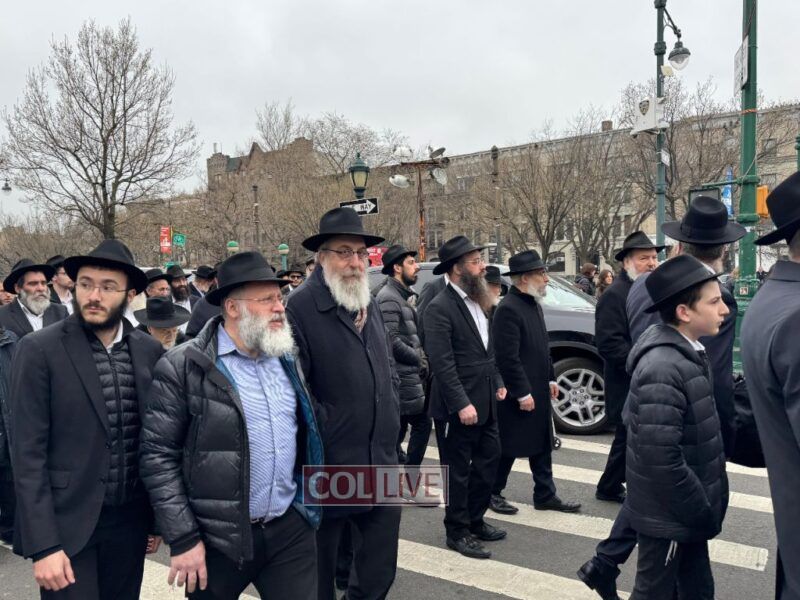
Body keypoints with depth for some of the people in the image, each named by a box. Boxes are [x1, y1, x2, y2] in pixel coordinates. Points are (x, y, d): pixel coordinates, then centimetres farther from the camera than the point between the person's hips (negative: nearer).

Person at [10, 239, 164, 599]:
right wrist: (42, 545, -14)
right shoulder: (39, 349, -10)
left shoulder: (150, 351, 2)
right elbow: (28, 454, -11)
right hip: (68, 523, -4)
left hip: (130, 520, 4)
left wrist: (158, 516, 11)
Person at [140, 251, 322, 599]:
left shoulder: (287, 357, 5)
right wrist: (183, 539, -12)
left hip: (290, 527, 4)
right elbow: (158, 457, -11)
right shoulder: (183, 368, -12)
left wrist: (308, 503, 13)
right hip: (218, 537, -4)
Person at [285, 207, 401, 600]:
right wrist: (327, 432, -15)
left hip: (381, 466, 7)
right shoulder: (300, 308, -14)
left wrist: (391, 419, 11)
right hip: (328, 471, -6)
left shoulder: (371, 305, 11)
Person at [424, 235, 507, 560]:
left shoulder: (478, 301, 10)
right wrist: (462, 404, -22)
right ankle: (457, 531, 23)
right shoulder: (440, 307, -17)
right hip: (460, 406, -8)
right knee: (458, 470, 6)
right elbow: (442, 362, -20)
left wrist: (497, 383, 12)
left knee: (488, 462, 17)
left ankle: (475, 521, 35)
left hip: (486, 402, 8)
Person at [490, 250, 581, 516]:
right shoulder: (508, 309, -20)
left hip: (538, 391, 9)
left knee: (542, 445, 16)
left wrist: (550, 379, 15)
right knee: (508, 447, 4)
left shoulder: (534, 304, 11)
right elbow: (507, 357, -22)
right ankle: (493, 494, 21)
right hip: (519, 394, -9)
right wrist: (522, 392, -20)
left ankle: (545, 495, 27)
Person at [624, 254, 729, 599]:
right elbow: (661, 460, -29)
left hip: (687, 511, 9)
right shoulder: (662, 368, -27)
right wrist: (705, 511, -16)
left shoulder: (689, 353, 4)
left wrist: (706, 505, 11)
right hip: (669, 516, -9)